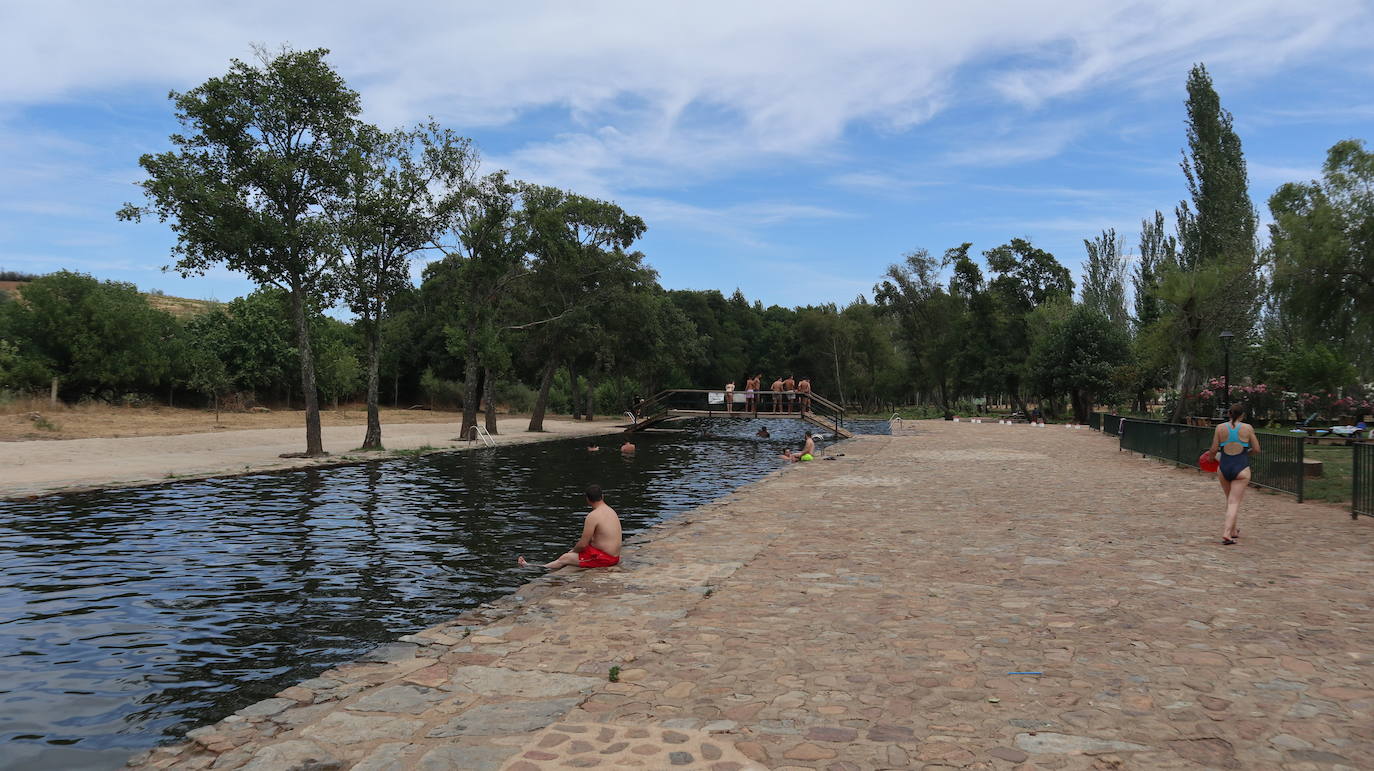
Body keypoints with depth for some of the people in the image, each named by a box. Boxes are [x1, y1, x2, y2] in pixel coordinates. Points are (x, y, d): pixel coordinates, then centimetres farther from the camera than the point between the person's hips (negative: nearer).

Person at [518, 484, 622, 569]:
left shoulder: (592, 516, -19)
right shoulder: (611, 511, 11)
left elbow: (583, 544, -17)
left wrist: (573, 551, 5)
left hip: (604, 558, -9)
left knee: (564, 559, 5)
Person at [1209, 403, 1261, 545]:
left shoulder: (1220, 428, -2)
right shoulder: (1247, 428, -4)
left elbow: (1213, 450, 0)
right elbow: (1256, 450, 0)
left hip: (1224, 468, 2)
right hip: (1241, 469, -2)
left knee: (1230, 499, 21)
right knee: (1234, 502, -3)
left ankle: (1234, 530, 30)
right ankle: (1227, 533, -15)